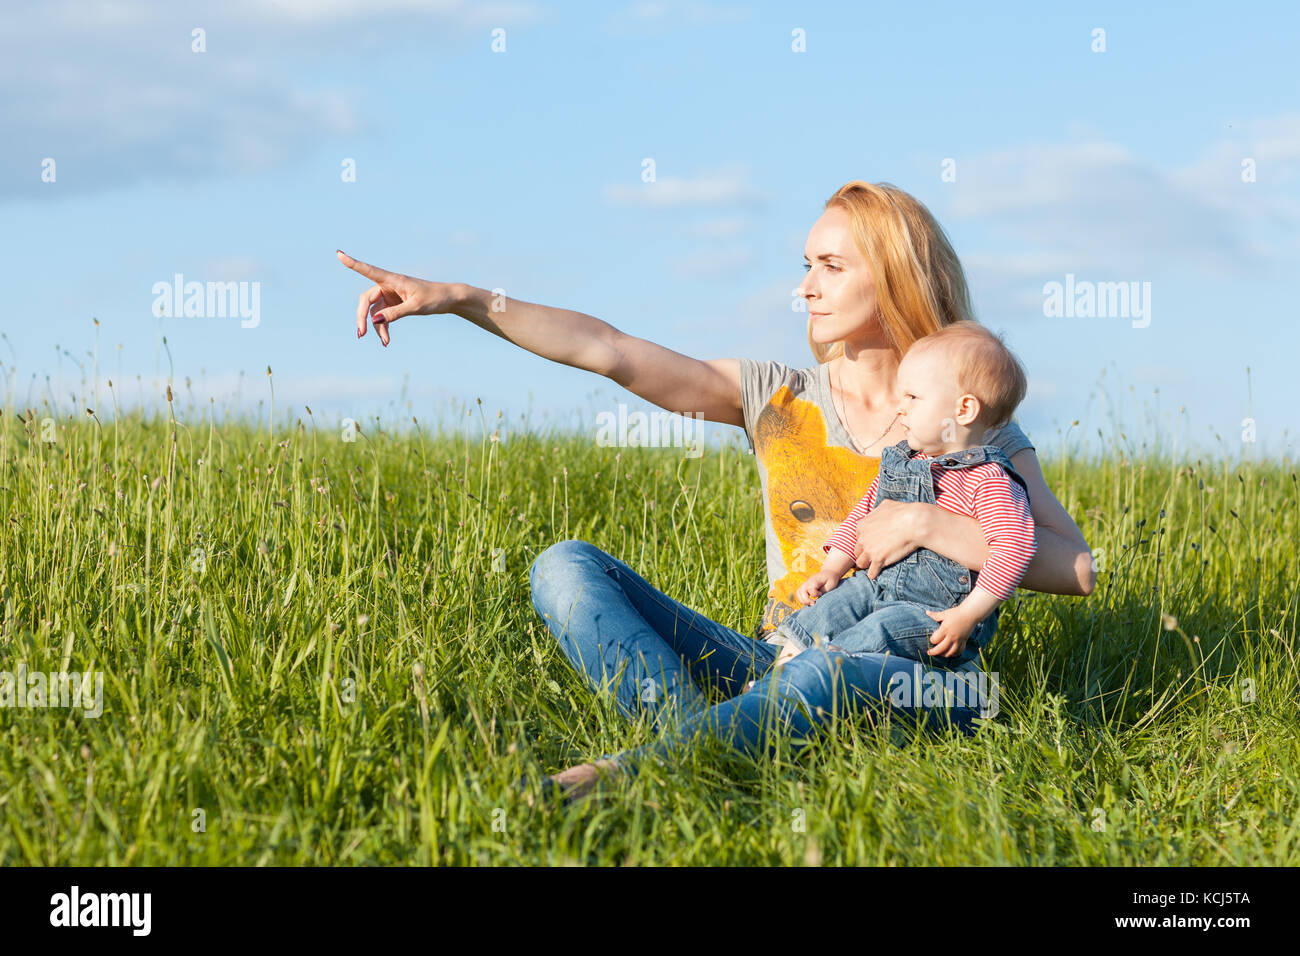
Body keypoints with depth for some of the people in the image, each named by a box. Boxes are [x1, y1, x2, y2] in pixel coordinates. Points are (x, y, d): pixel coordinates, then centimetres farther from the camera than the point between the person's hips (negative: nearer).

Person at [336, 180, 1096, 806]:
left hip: (905, 684, -4)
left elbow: (1079, 569, -7)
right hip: (777, 668, 4)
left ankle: (609, 778, -49)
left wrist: (928, 524, -15)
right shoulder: (777, 400, 10)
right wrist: (460, 299, -8)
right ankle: (705, 737, -35)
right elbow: (609, 349, 1)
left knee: (830, 674, -42)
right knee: (566, 566, -12)